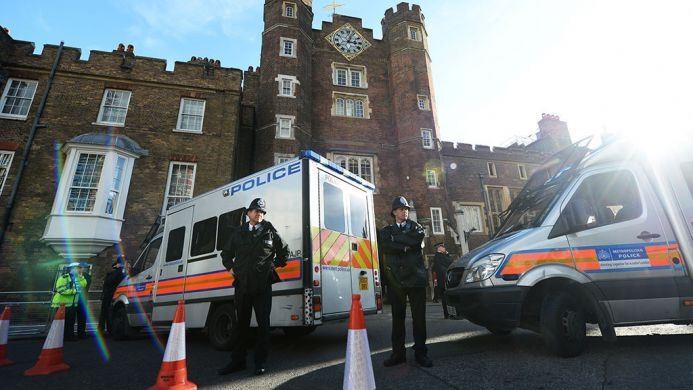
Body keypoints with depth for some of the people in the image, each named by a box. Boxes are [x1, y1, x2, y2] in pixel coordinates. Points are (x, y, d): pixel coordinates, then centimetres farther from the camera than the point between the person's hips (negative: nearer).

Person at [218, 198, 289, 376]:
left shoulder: (270, 231, 3)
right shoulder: (238, 233, 10)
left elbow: (284, 251, 13)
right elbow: (226, 253, 24)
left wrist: (274, 265, 5)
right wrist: (231, 268, 11)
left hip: (262, 286, -2)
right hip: (242, 285, 3)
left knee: (263, 324, 3)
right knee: (240, 324, 12)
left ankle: (260, 362, 16)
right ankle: (237, 361, 26)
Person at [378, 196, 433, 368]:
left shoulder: (415, 226, 12)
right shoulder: (386, 230, 13)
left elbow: (416, 238, -12)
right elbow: (384, 246, -8)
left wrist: (395, 238, -6)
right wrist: (404, 246, -12)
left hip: (415, 277, -1)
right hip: (396, 279, 1)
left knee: (419, 317, 3)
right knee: (397, 317, 7)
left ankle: (420, 353, 14)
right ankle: (398, 353, 17)